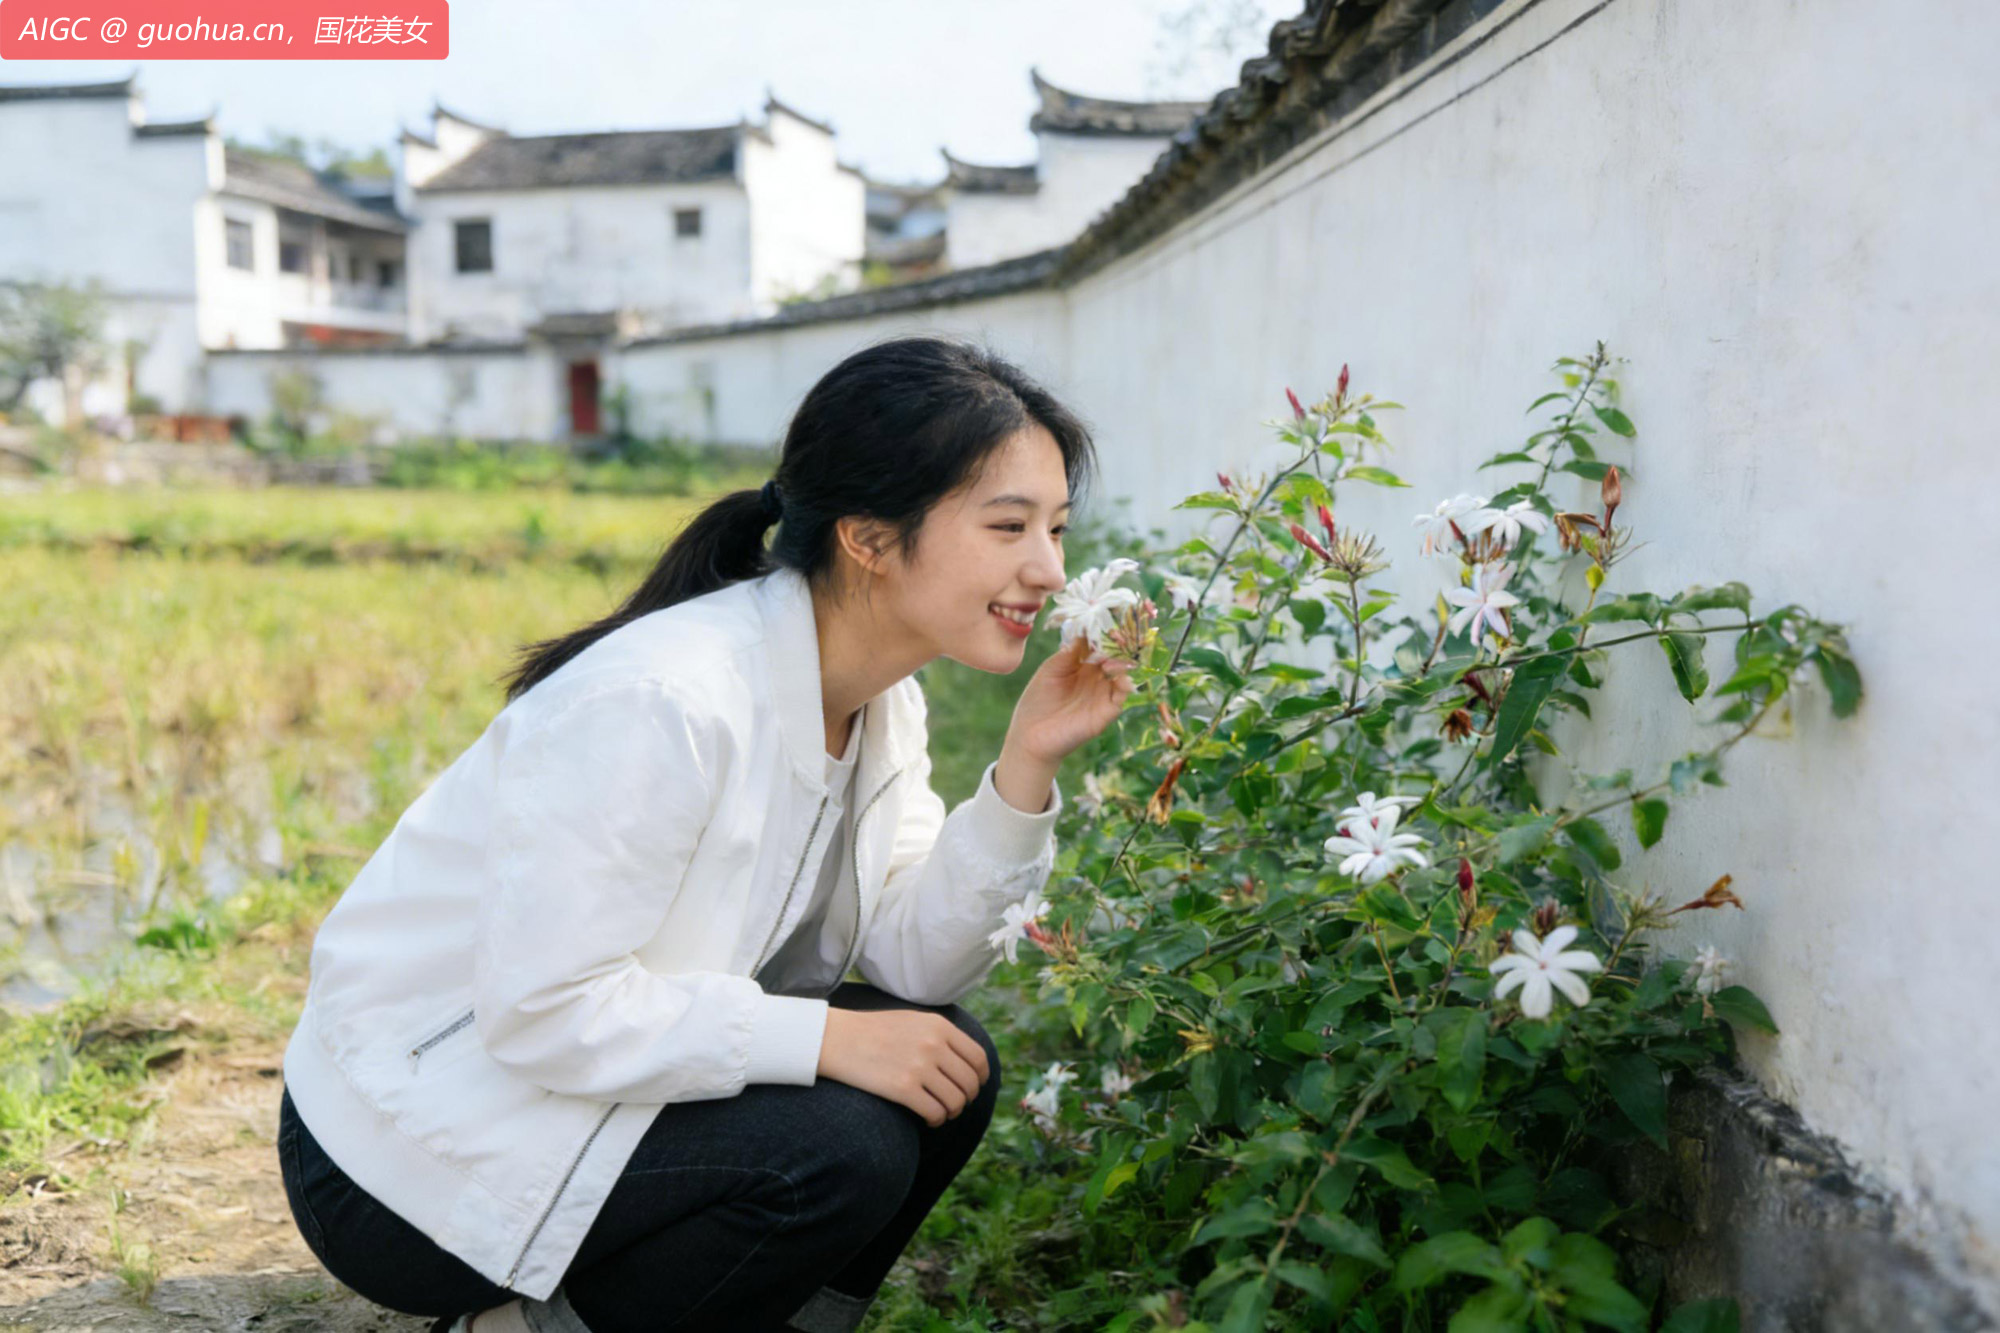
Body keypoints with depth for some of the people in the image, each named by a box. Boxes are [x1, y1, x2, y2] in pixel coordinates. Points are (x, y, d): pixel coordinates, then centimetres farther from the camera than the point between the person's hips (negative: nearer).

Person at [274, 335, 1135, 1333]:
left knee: (947, 1070, -7)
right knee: (839, 1146, -24)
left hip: (584, 1065, 8)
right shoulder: (662, 701, -28)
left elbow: (913, 962, -6)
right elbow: (541, 1010, -29)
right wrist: (824, 1038, -26)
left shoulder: (881, 702, -1)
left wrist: (1026, 765, -16)